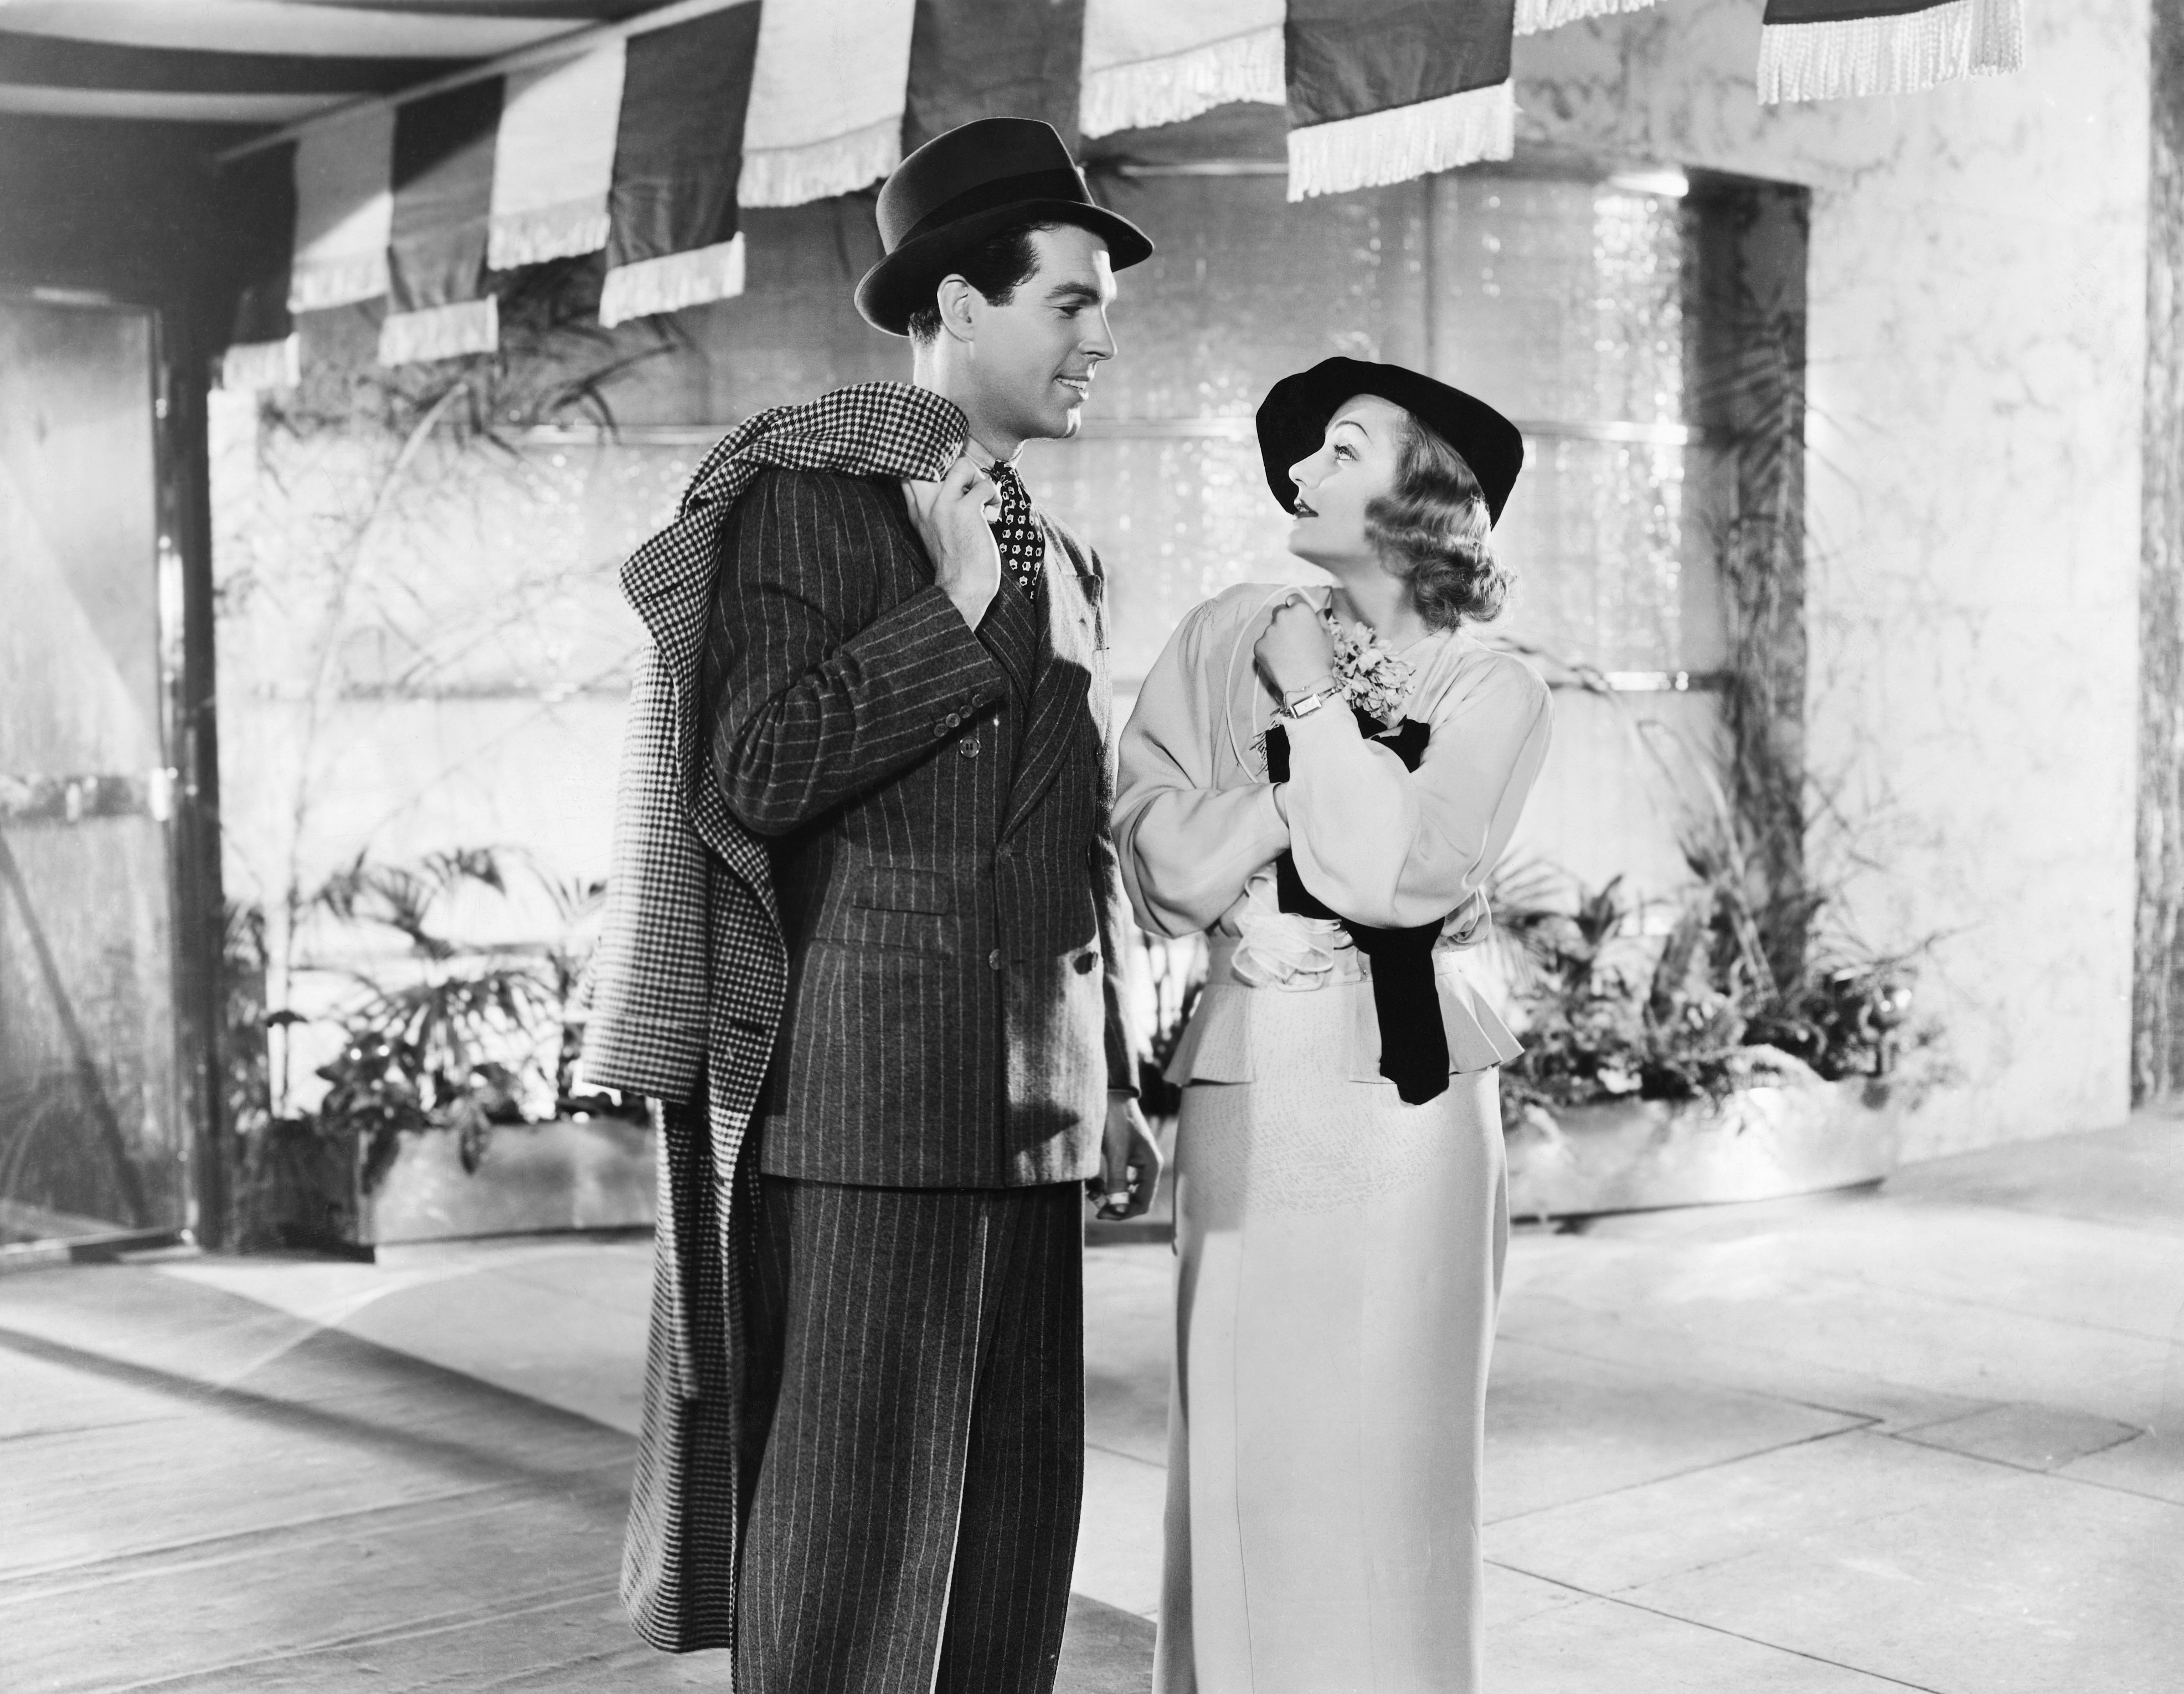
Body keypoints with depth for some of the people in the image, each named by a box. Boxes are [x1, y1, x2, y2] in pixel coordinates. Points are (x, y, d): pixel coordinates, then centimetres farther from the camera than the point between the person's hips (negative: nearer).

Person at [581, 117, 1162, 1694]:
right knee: (851, 1511, -2)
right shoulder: (805, 494, -4)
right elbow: (747, 780, -14)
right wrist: (953, 610, -14)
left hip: (1028, 1107, 7)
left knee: (1014, 1518, 10)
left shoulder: (1059, 556, 18)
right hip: (867, 1090, -7)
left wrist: (1115, 1081, 18)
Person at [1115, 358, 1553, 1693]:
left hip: (1403, 1100, -2)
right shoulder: (1227, 640, 7)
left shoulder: (1494, 695, 1)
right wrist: (1319, 771, -11)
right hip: (1246, 1094, 2)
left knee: (1384, 1458, 4)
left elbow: (1384, 870, -15)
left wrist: (1311, 705, -5)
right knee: (1241, 1449, 7)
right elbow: (1170, 872, -2)